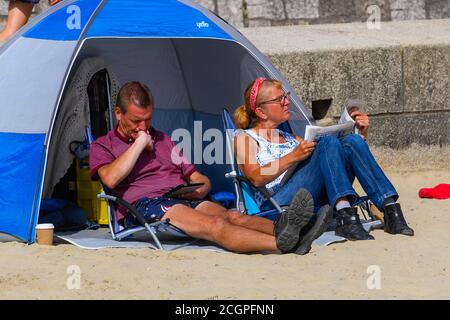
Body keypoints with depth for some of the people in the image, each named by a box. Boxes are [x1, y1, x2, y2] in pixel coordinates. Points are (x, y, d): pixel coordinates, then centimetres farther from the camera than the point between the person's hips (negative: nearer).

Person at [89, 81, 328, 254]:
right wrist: (139, 143, -3)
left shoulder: (162, 140, 30)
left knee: (231, 216, -29)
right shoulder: (102, 147, 13)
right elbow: (110, 178, -12)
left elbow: (202, 181, 27)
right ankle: (282, 243, -59)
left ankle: (282, 228, -59)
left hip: (184, 202, 6)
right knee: (213, 225, -35)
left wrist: (194, 191, 1)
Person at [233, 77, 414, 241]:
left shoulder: (292, 139, 34)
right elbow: (256, 178, -6)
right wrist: (293, 157, -16)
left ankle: (390, 209, -30)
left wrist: (362, 134, 13)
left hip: (318, 202, 6)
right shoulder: (245, 138, 15)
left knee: (351, 142, -14)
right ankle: (346, 217, -45)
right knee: (329, 143, -24)